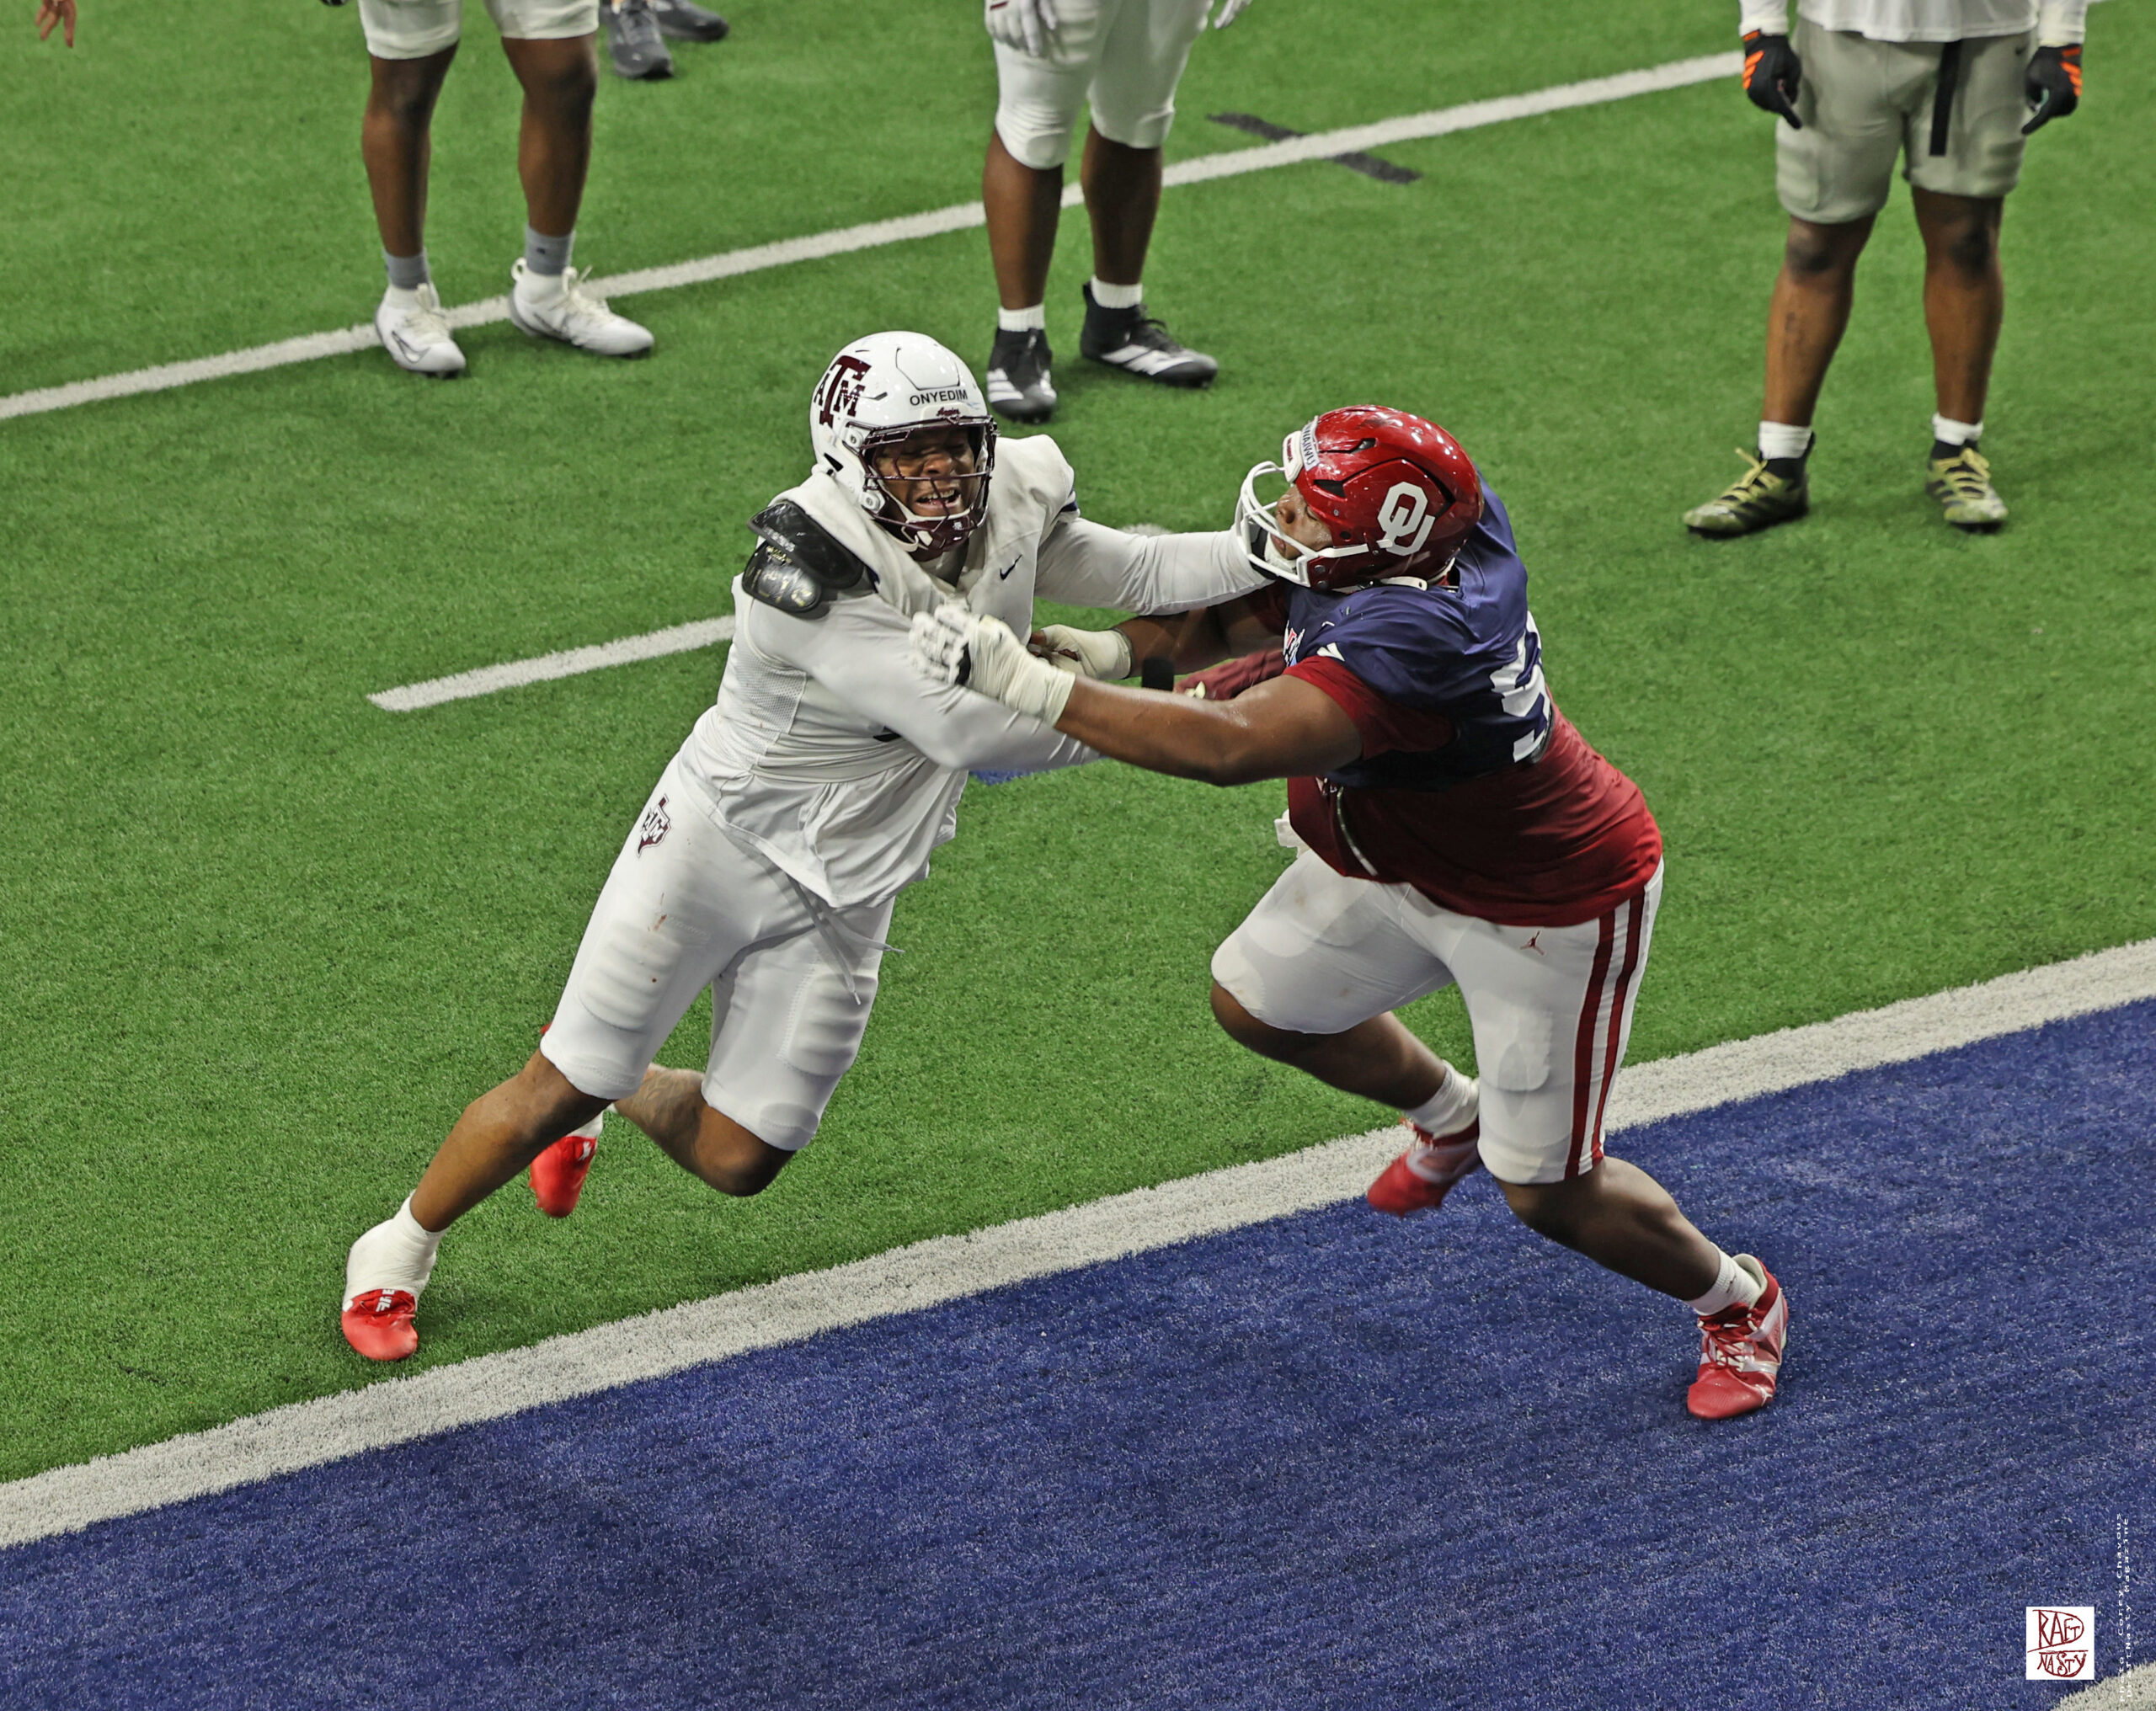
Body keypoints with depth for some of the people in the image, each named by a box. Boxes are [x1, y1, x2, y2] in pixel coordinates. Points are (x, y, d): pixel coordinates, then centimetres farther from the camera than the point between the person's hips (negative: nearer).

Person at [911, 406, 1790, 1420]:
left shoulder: (1405, 646, -45)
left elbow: (1226, 749, -53)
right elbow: (1234, 607, -3)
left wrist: (1032, 687, -50)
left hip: (1546, 909, -8)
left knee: (1547, 1193, 4)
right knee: (1257, 1005, 19)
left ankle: (1737, 1304, 34)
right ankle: (1449, 1118, 47)